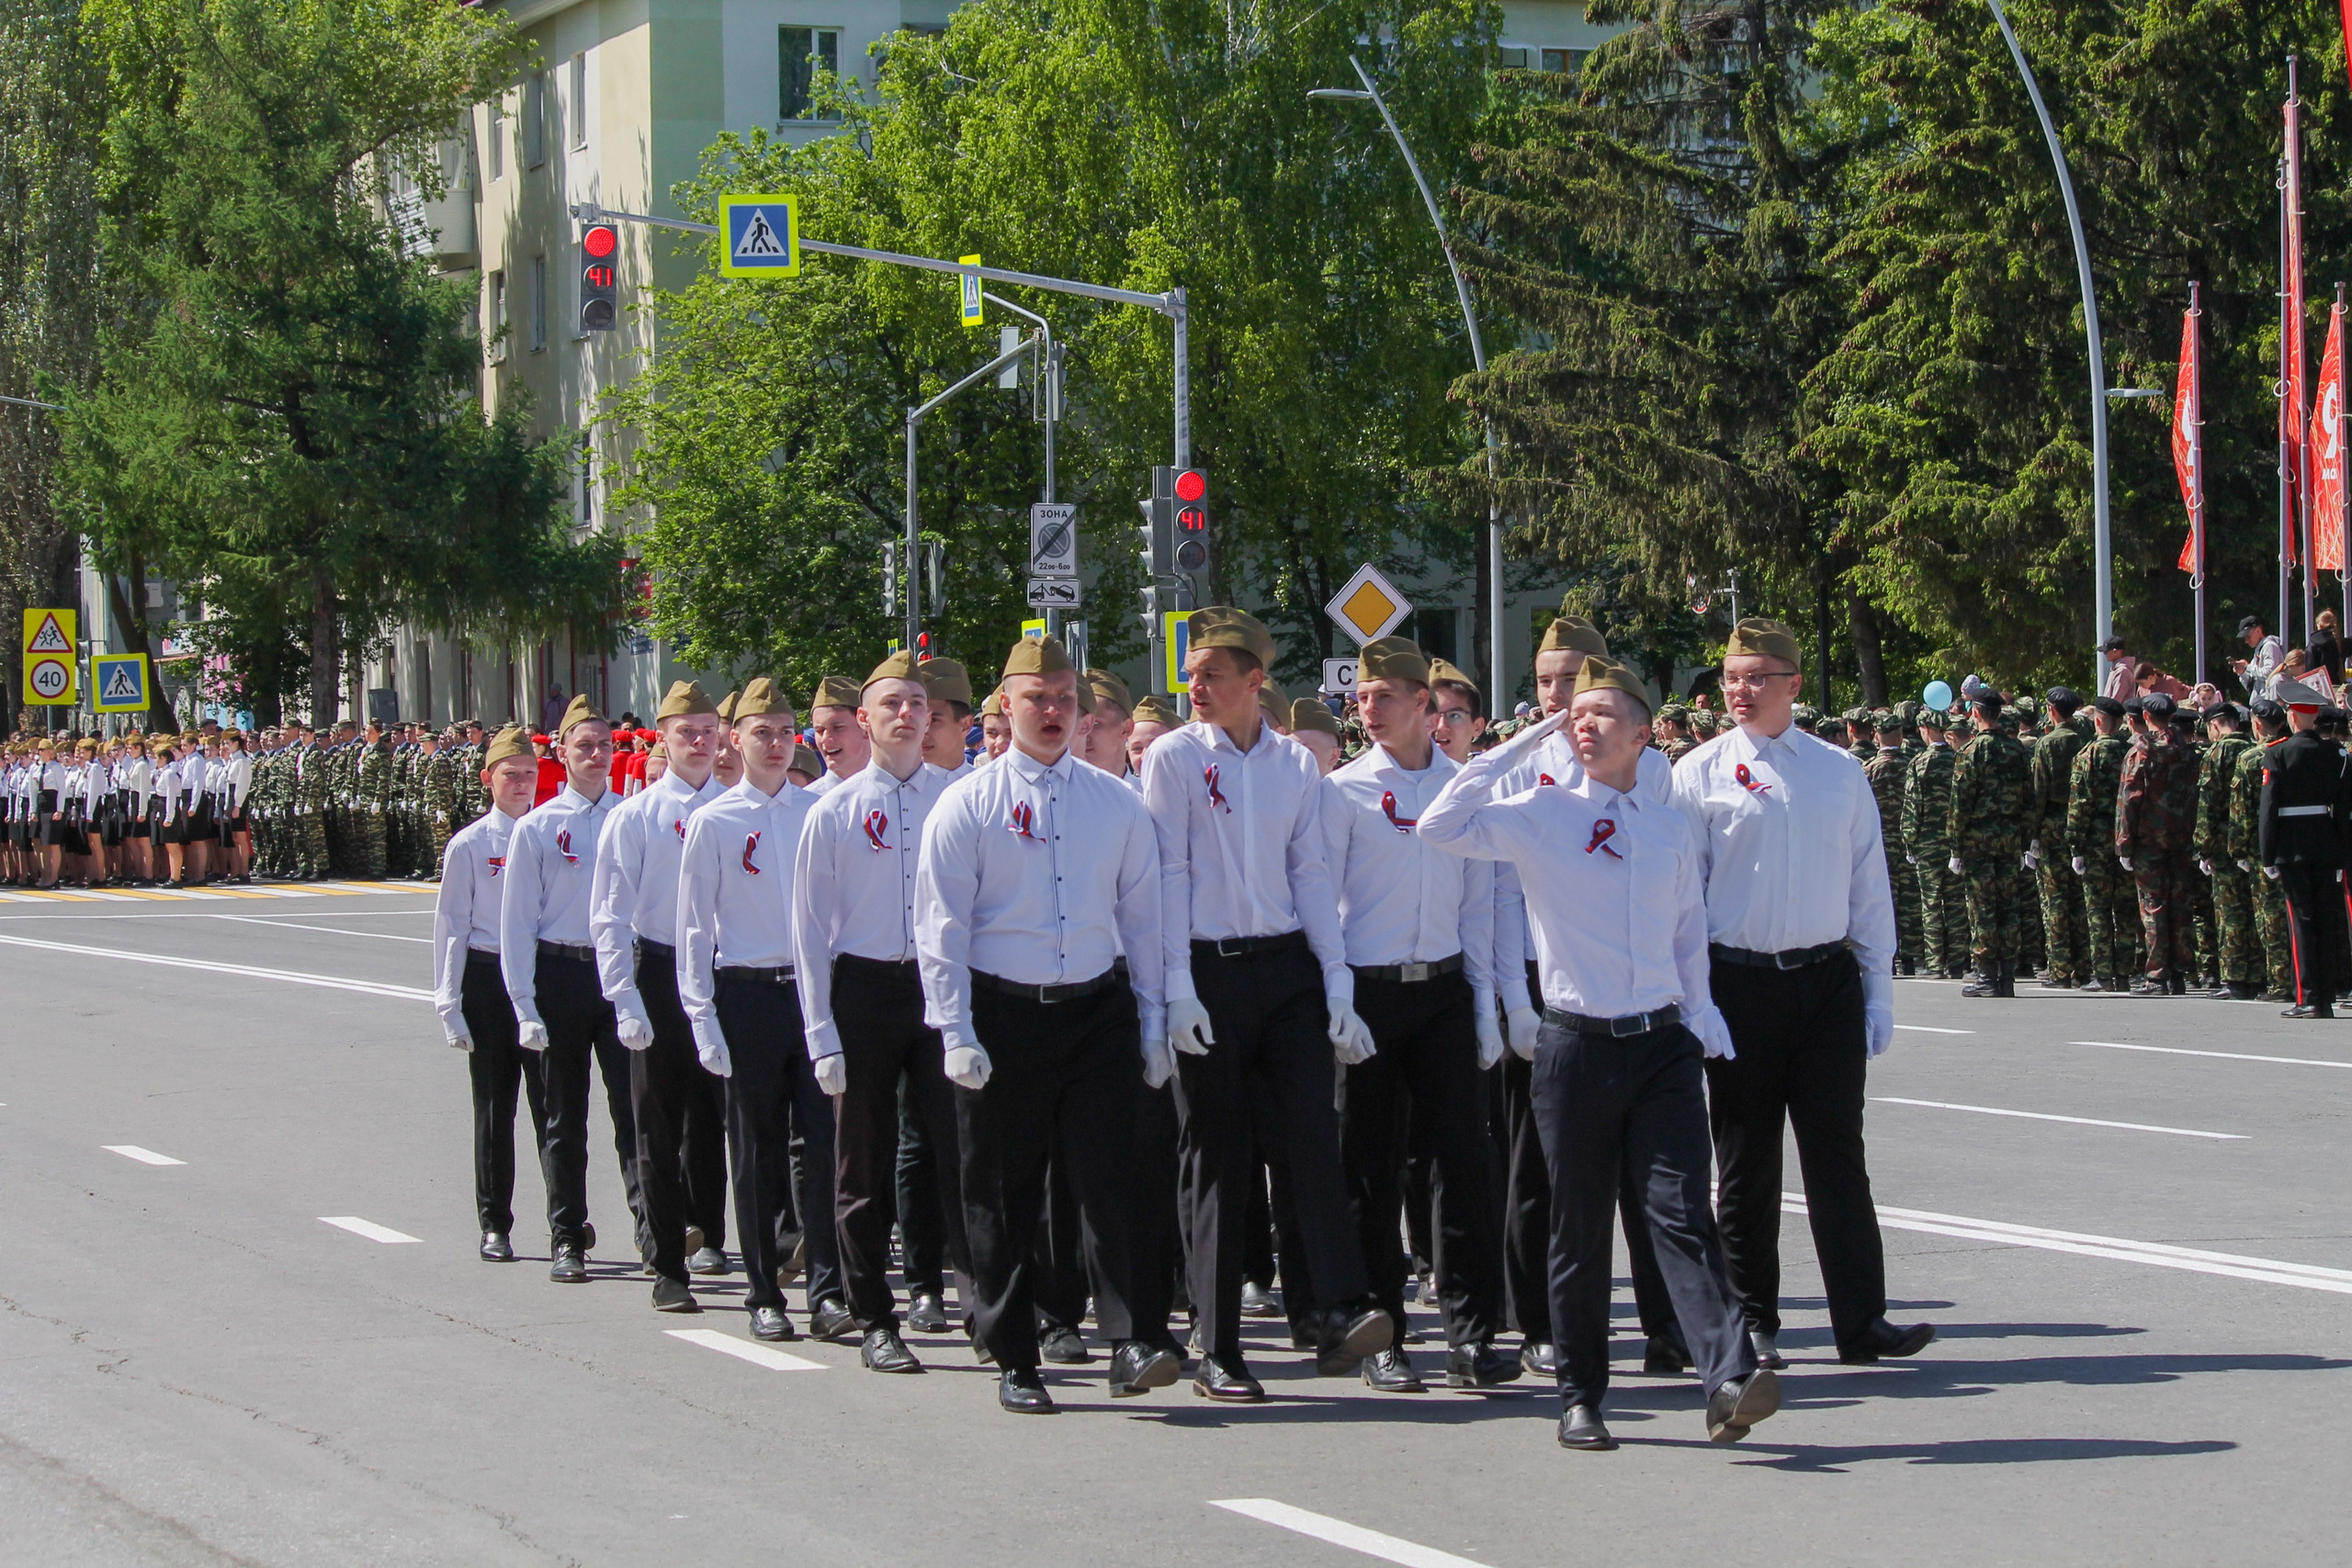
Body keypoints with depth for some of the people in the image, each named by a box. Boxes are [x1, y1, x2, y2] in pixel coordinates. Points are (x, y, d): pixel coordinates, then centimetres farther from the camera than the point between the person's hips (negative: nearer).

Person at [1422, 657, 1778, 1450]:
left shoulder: (1672, 829, 11)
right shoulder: (1540, 814, 3)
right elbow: (1442, 825, -10)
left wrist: (1699, 1017, 10)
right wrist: (1521, 744, -6)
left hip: (1663, 1046, 1)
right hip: (1576, 1046, -1)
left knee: (1681, 1215, -8)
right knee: (1579, 1229, 5)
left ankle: (1730, 1379, -17)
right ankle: (1580, 1398, 14)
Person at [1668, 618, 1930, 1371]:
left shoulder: (1839, 773, 9)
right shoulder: (1700, 774, 1)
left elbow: (1869, 889, 12)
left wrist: (1879, 994, 8)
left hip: (1827, 977, 1)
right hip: (1739, 982, -1)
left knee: (1838, 1153, -1)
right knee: (1746, 1162, 5)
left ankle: (1861, 1322, -2)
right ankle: (1752, 1324, 14)